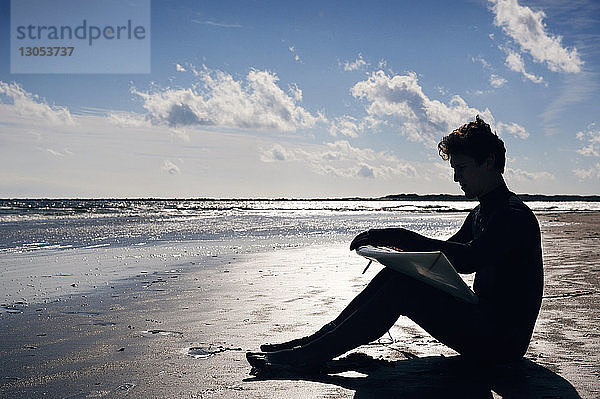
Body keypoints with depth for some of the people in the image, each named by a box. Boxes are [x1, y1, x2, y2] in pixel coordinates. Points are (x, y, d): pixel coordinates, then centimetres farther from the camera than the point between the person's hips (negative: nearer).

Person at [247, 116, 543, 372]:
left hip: (502, 341, -9)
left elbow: (468, 259, -31)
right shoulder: (480, 214, 16)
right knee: (395, 272, -2)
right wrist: (394, 244, 1)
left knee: (402, 288, -22)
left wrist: (402, 237, -28)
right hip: (481, 321, 9)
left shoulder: (515, 215, -15)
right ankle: (322, 338, -1)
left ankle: (311, 355, -18)